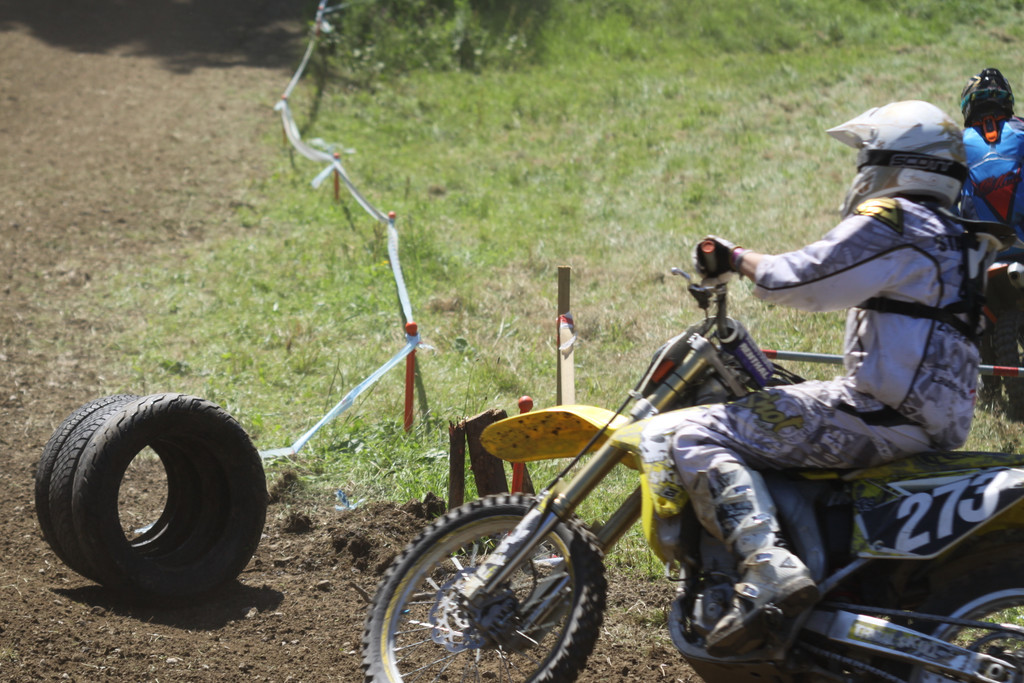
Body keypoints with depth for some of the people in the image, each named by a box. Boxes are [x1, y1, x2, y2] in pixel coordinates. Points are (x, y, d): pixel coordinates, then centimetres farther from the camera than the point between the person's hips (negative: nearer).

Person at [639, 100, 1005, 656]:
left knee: (682, 437, -17)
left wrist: (738, 259, 3)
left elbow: (798, 280, -14)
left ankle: (767, 569, -35)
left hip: (881, 416, -10)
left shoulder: (891, 221, -8)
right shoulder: (960, 240, 21)